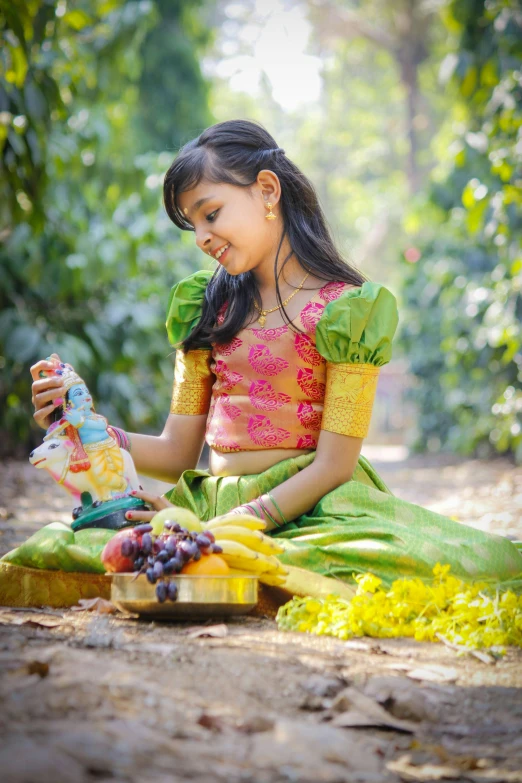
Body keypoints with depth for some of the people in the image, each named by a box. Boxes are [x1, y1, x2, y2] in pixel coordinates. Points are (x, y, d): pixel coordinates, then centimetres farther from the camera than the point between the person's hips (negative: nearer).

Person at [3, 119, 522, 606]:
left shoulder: (346, 309, -1)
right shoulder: (206, 306, 16)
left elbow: (333, 465, -9)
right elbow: (177, 452, 13)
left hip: (305, 511, -6)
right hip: (208, 509, 6)